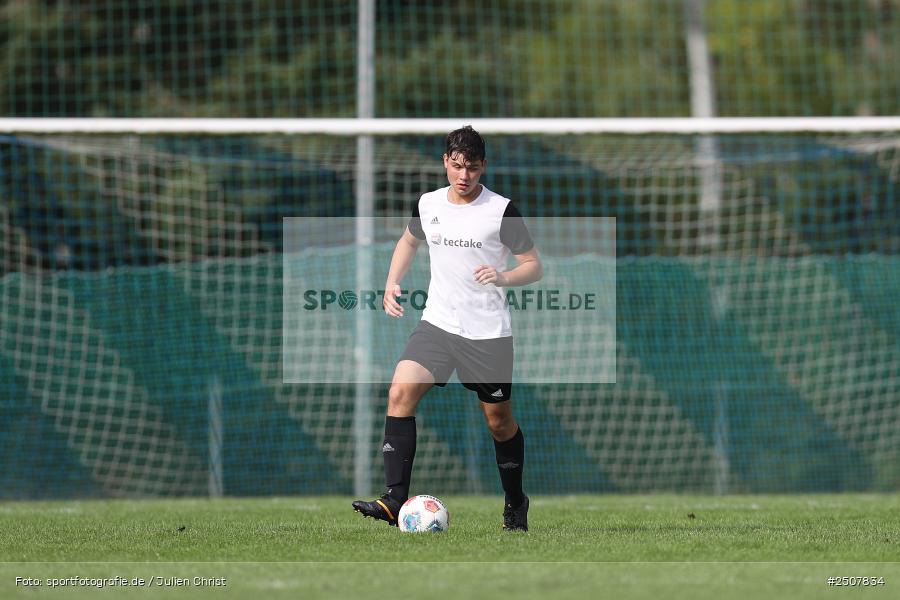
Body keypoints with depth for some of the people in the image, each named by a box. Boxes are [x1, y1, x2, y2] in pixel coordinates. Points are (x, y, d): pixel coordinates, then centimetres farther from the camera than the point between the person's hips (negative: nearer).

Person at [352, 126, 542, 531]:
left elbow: (534, 267, -4)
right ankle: (395, 501, -20)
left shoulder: (501, 211, -8)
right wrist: (392, 283, 12)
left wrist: (503, 277, -24)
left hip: (488, 332, -3)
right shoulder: (428, 205, 4)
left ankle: (515, 505, 31)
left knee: (499, 420, 7)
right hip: (438, 325, 3)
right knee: (400, 393, -18)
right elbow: (409, 241, 26)